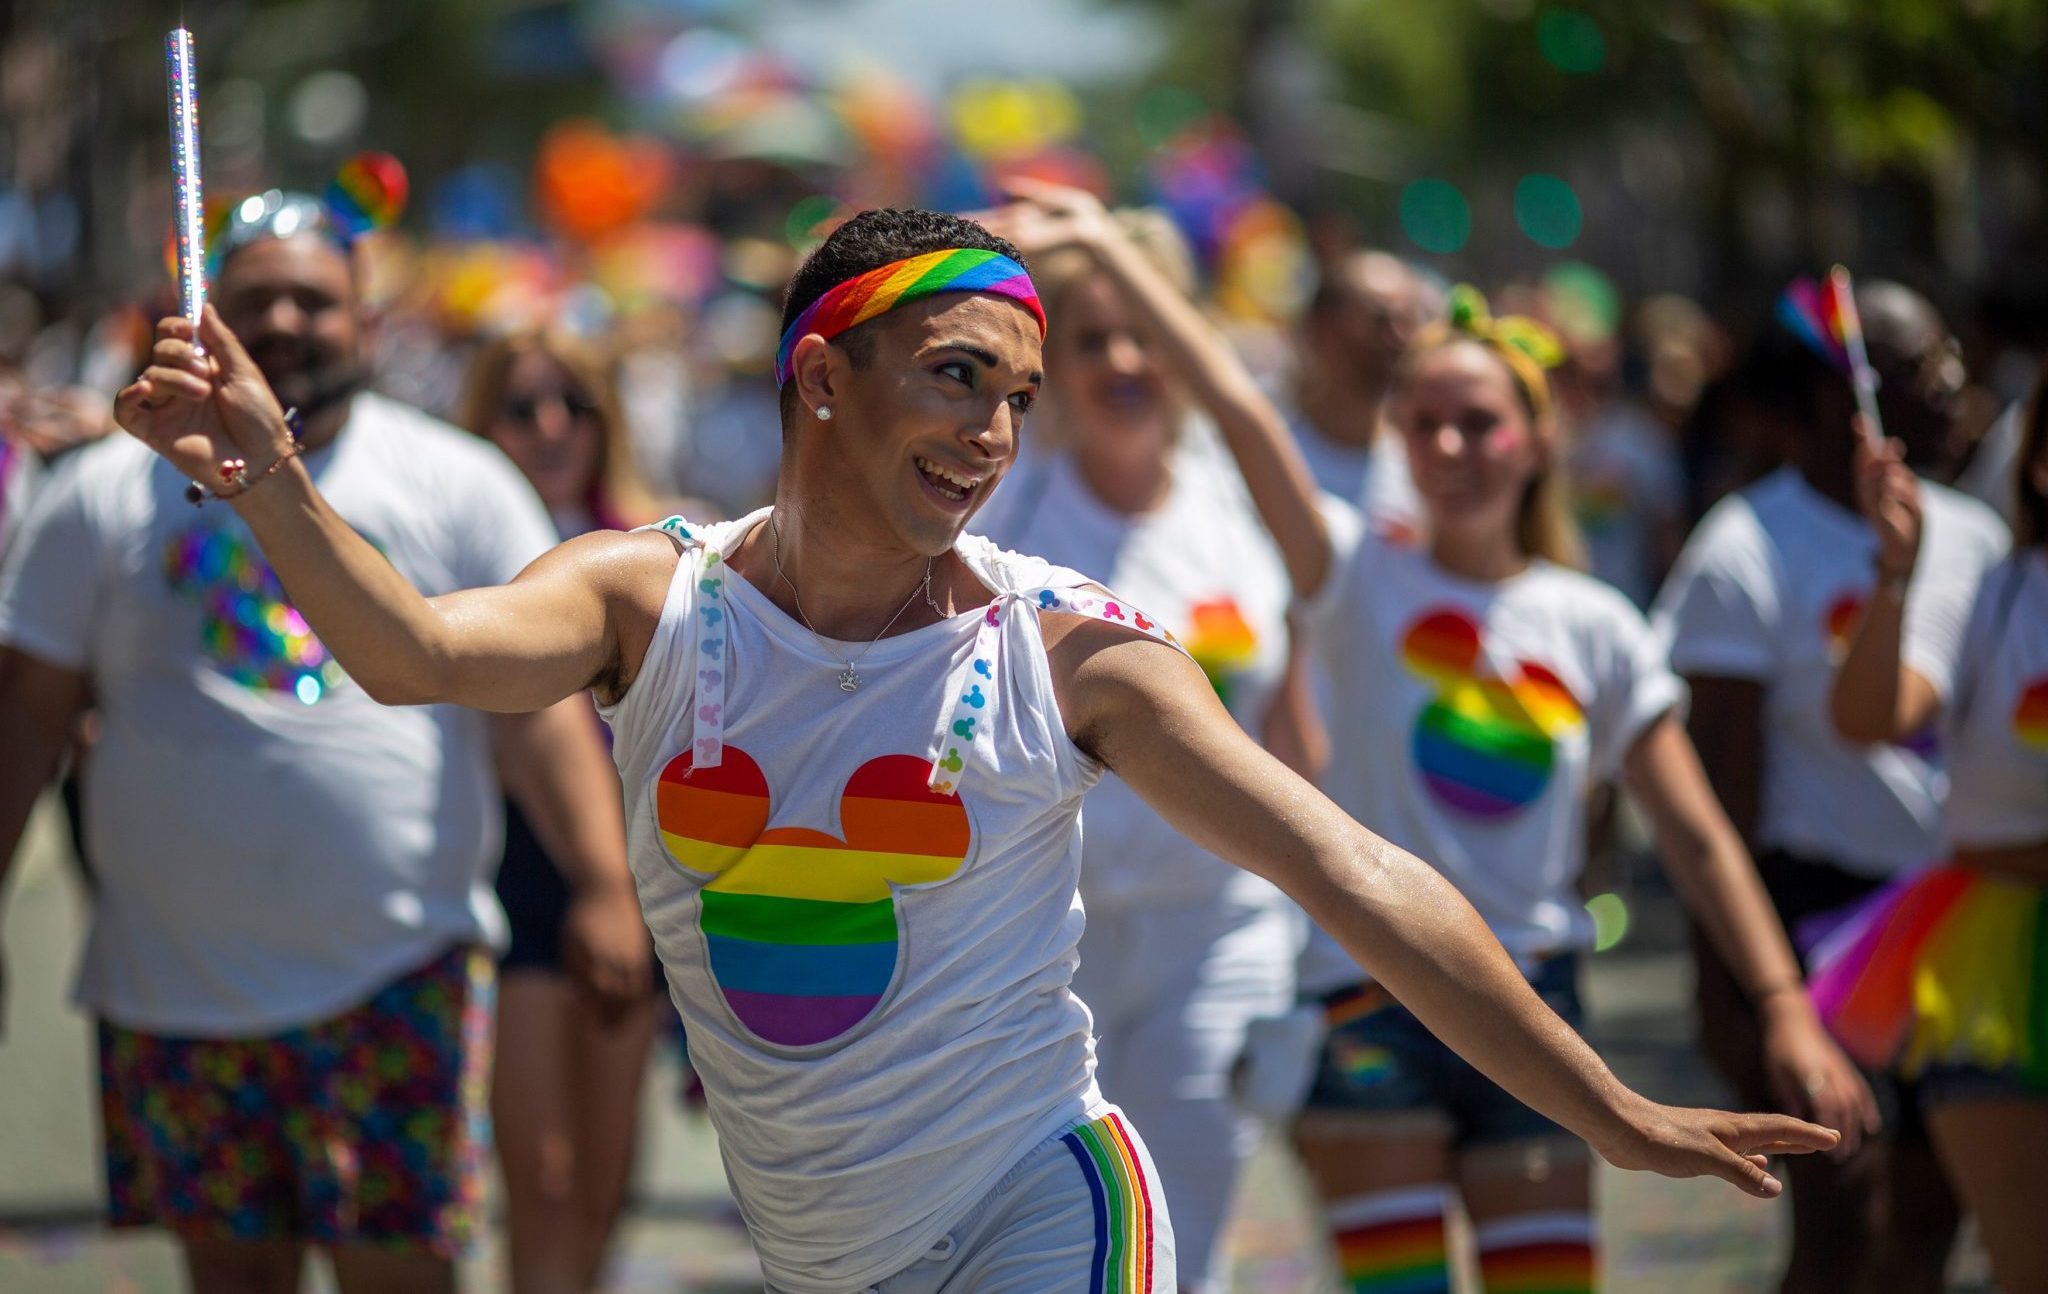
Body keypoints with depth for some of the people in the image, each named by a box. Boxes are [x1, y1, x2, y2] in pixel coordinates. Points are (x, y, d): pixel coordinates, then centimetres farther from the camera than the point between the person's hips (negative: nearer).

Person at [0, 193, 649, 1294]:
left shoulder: (456, 487, 5)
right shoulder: (105, 497, 7)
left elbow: (540, 698, -1)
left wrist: (602, 882, -11)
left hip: (400, 980, -1)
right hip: (178, 984, 2)